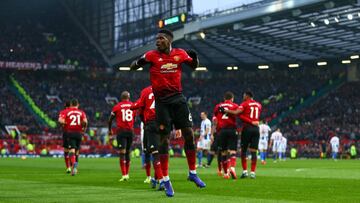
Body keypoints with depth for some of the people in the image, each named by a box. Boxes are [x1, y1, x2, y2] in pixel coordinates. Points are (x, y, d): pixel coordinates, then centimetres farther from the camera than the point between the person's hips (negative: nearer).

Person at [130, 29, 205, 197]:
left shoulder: (180, 53, 2)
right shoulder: (152, 55, -5)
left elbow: (194, 66, 19)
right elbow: (132, 67, -4)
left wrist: (194, 57, -4)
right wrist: (139, 62, -26)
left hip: (178, 98, 3)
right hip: (162, 101, -2)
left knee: (189, 134, -1)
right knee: (164, 139, -1)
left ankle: (192, 173, 16)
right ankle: (166, 180, 7)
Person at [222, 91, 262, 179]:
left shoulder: (245, 104, -2)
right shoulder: (259, 105, 15)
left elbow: (236, 112, -15)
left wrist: (225, 110, -11)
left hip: (247, 128, -4)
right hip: (256, 128, 4)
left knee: (243, 150, 6)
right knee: (253, 151, 3)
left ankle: (245, 171, 1)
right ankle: (253, 172, -2)